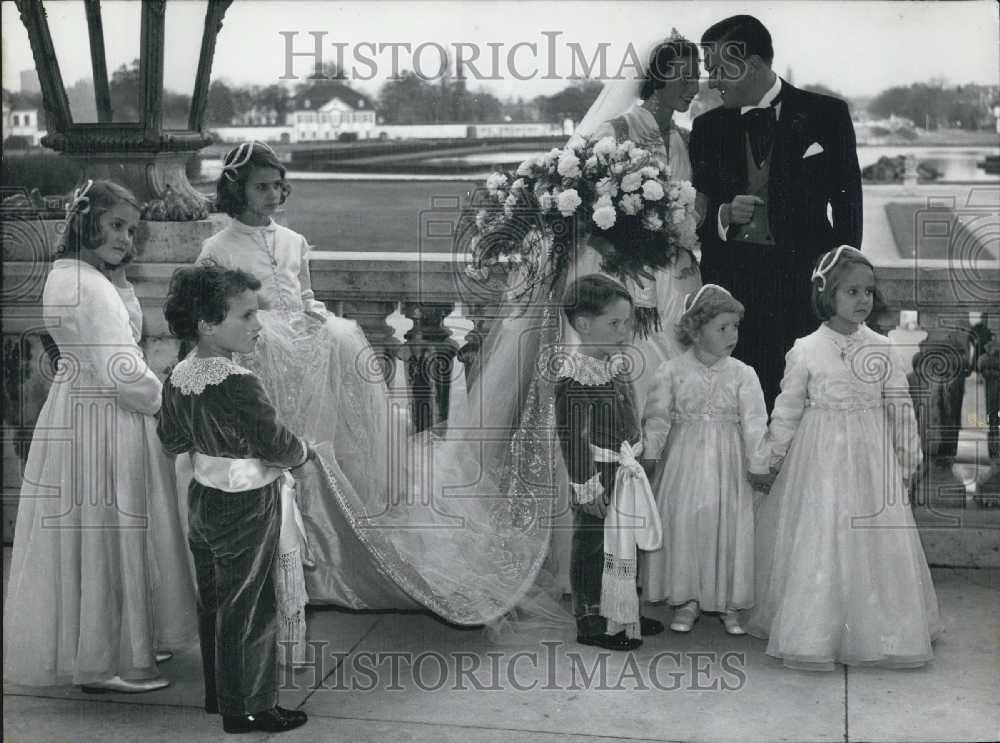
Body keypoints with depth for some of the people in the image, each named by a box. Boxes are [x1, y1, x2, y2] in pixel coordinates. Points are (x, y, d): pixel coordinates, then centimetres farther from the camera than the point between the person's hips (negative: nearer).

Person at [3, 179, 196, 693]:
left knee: (83, 535, 19)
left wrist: (117, 273, 10)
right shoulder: (91, 286, -22)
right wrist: (167, 403, -12)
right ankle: (103, 663, 13)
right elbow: (122, 371, -25)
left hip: (74, 413, 11)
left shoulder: (65, 273, 11)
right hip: (102, 424, -11)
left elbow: (122, 324, 17)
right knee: (107, 535, 1)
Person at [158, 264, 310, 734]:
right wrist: (304, 451, -1)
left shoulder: (178, 377, -3)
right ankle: (249, 710, 18)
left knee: (212, 603, 20)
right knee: (247, 611, 6)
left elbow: (171, 440, 9)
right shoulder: (238, 385, -28)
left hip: (202, 498, 8)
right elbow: (279, 446, -21)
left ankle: (217, 694, 34)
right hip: (247, 507, -8)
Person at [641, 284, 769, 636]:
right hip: (684, 460, 0)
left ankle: (729, 603, 17)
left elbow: (754, 423, -4)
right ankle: (687, 600, 17)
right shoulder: (671, 371, -2)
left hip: (727, 463, 0)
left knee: (729, 527, 2)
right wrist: (649, 455, -6)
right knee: (681, 524, 1)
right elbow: (657, 418, 0)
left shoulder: (743, 374, -2)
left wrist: (759, 465, -7)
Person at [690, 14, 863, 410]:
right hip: (731, 285, 2)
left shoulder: (826, 115, 4)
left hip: (804, 284, -2)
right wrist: (723, 215, -7)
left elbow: (848, 203, 4)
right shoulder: (708, 127, 13)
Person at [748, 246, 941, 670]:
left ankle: (879, 632, 22)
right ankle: (812, 633, 13)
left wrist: (909, 456, 7)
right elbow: (787, 411, 1)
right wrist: (773, 457, 4)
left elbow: (900, 408, 7)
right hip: (819, 461, -2)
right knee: (816, 542, 1)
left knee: (877, 546, 7)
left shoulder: (882, 349, 1)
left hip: (871, 460, 2)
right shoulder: (805, 351, -5)